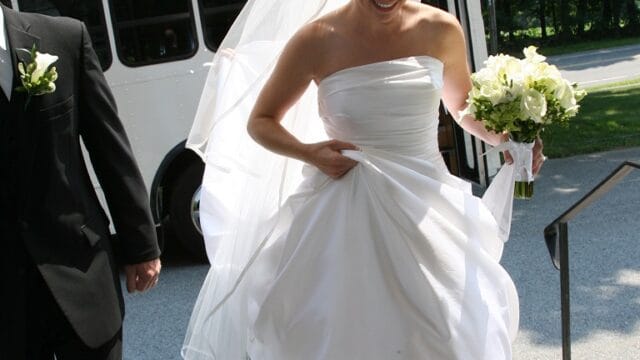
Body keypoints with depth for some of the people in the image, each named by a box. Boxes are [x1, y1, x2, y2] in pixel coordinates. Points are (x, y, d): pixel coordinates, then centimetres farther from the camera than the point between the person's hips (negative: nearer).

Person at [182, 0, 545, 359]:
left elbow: (464, 105, 16)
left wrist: (508, 137, -3)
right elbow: (260, 121, 2)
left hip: (427, 205, 2)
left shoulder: (440, 29, -2)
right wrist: (309, 153, -17)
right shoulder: (317, 40, -9)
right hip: (347, 212, -2)